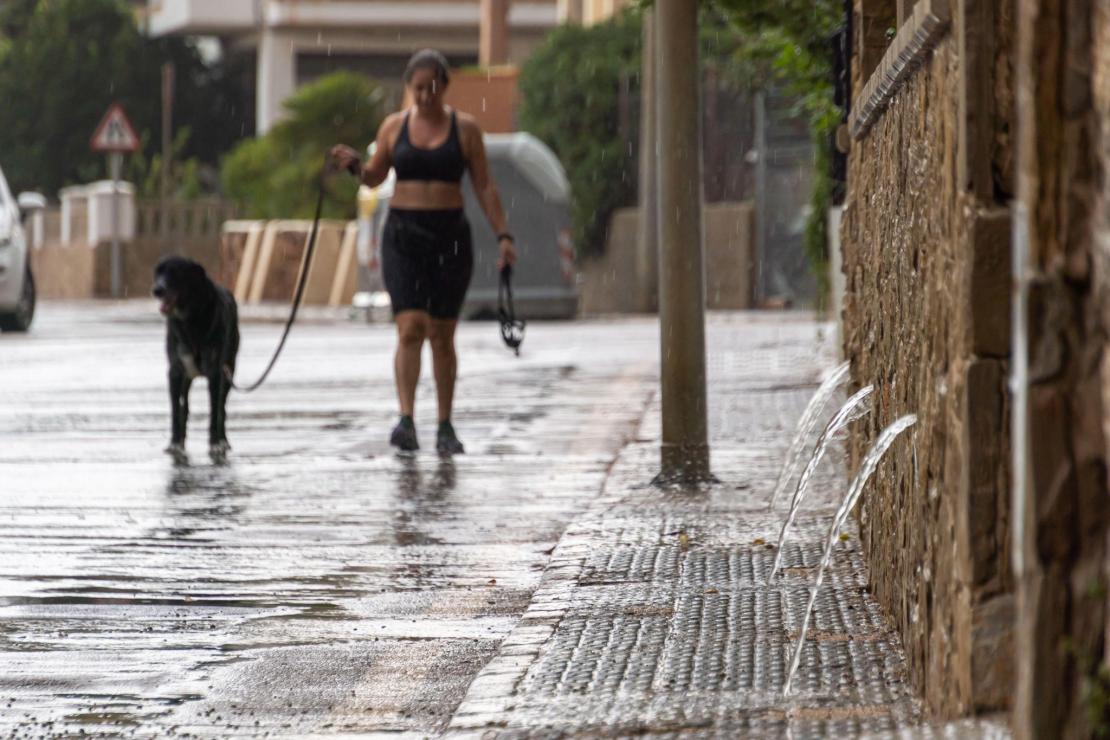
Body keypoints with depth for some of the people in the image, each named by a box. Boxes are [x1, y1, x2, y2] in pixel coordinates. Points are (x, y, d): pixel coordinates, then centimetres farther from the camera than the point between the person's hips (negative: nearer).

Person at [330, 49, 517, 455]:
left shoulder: (464, 129, 2)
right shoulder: (394, 126, 5)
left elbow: (485, 187, 3)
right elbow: (375, 177, 14)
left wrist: (503, 235, -5)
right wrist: (355, 164, -8)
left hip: (450, 237, 0)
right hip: (403, 234, 0)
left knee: (442, 336, 5)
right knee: (410, 328, -15)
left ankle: (445, 427, 14)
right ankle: (406, 421, -21)